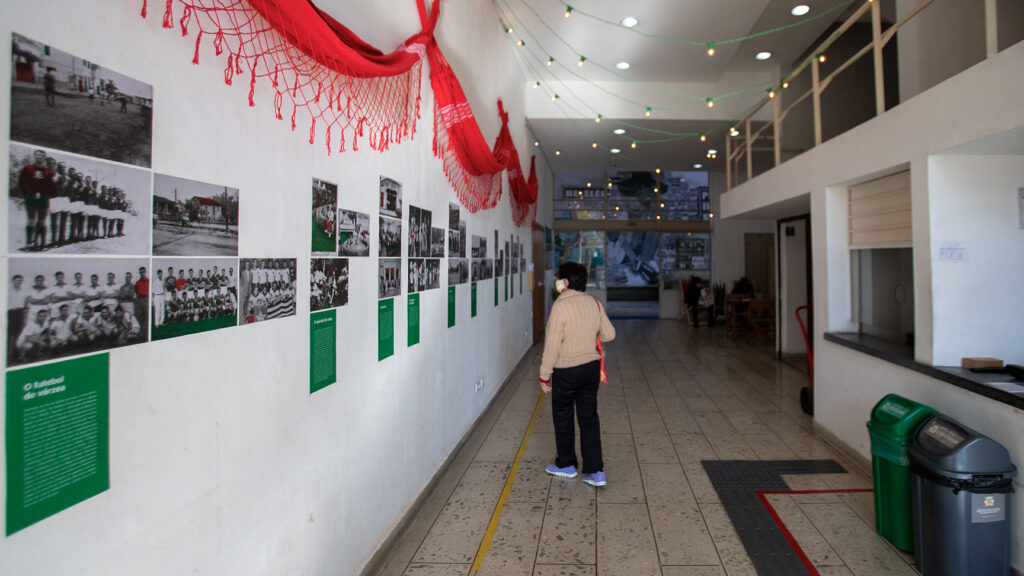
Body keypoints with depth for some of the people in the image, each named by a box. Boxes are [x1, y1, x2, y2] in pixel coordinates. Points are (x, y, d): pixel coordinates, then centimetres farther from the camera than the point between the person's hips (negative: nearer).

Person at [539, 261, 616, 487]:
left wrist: (544, 375, -9)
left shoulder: (560, 306, -18)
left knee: (563, 418, 13)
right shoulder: (594, 303, 1)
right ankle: (595, 471, 14)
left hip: (565, 372, -6)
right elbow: (609, 334, 8)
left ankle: (566, 465, 29)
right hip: (591, 367, 6)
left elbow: (552, 345, -18)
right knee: (589, 418, 12)